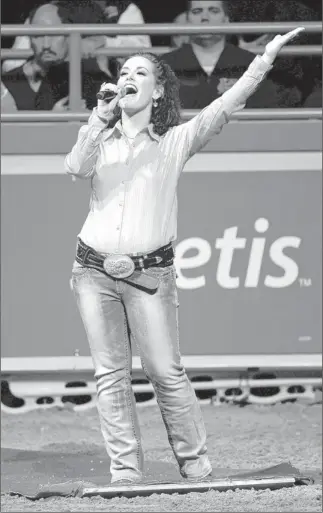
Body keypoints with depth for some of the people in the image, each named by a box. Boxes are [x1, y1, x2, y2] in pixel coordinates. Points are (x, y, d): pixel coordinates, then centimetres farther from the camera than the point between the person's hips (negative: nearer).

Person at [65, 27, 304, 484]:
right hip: (95, 273, 3)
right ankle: (125, 473, 6)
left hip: (150, 274, -3)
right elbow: (76, 169, -6)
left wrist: (266, 59, -16)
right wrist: (99, 119, -16)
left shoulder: (176, 141, 5)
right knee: (111, 376, 2)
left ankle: (198, 470, 6)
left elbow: (225, 107, -6)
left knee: (166, 374, -4)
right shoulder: (99, 139, 12)